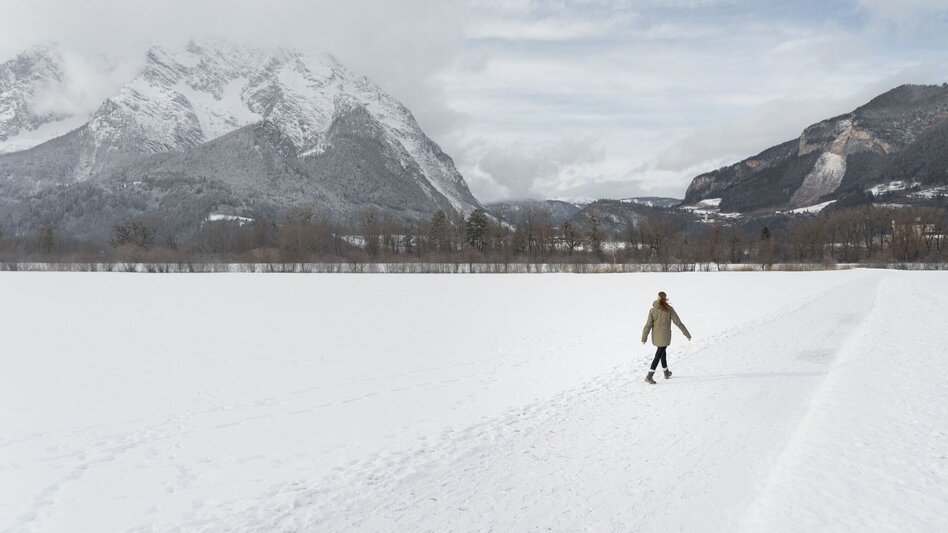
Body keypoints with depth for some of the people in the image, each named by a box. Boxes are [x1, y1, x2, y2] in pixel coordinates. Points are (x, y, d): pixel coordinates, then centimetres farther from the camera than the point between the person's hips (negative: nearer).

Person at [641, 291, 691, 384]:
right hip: (665, 337, -4)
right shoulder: (669, 309, -10)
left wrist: (644, 338, 0)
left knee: (662, 353, 24)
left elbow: (648, 325, -6)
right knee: (658, 356, -2)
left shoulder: (652, 310, -5)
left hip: (656, 337, 4)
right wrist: (687, 334, 1)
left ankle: (666, 373, 39)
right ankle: (649, 377, -10)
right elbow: (678, 322, -7)